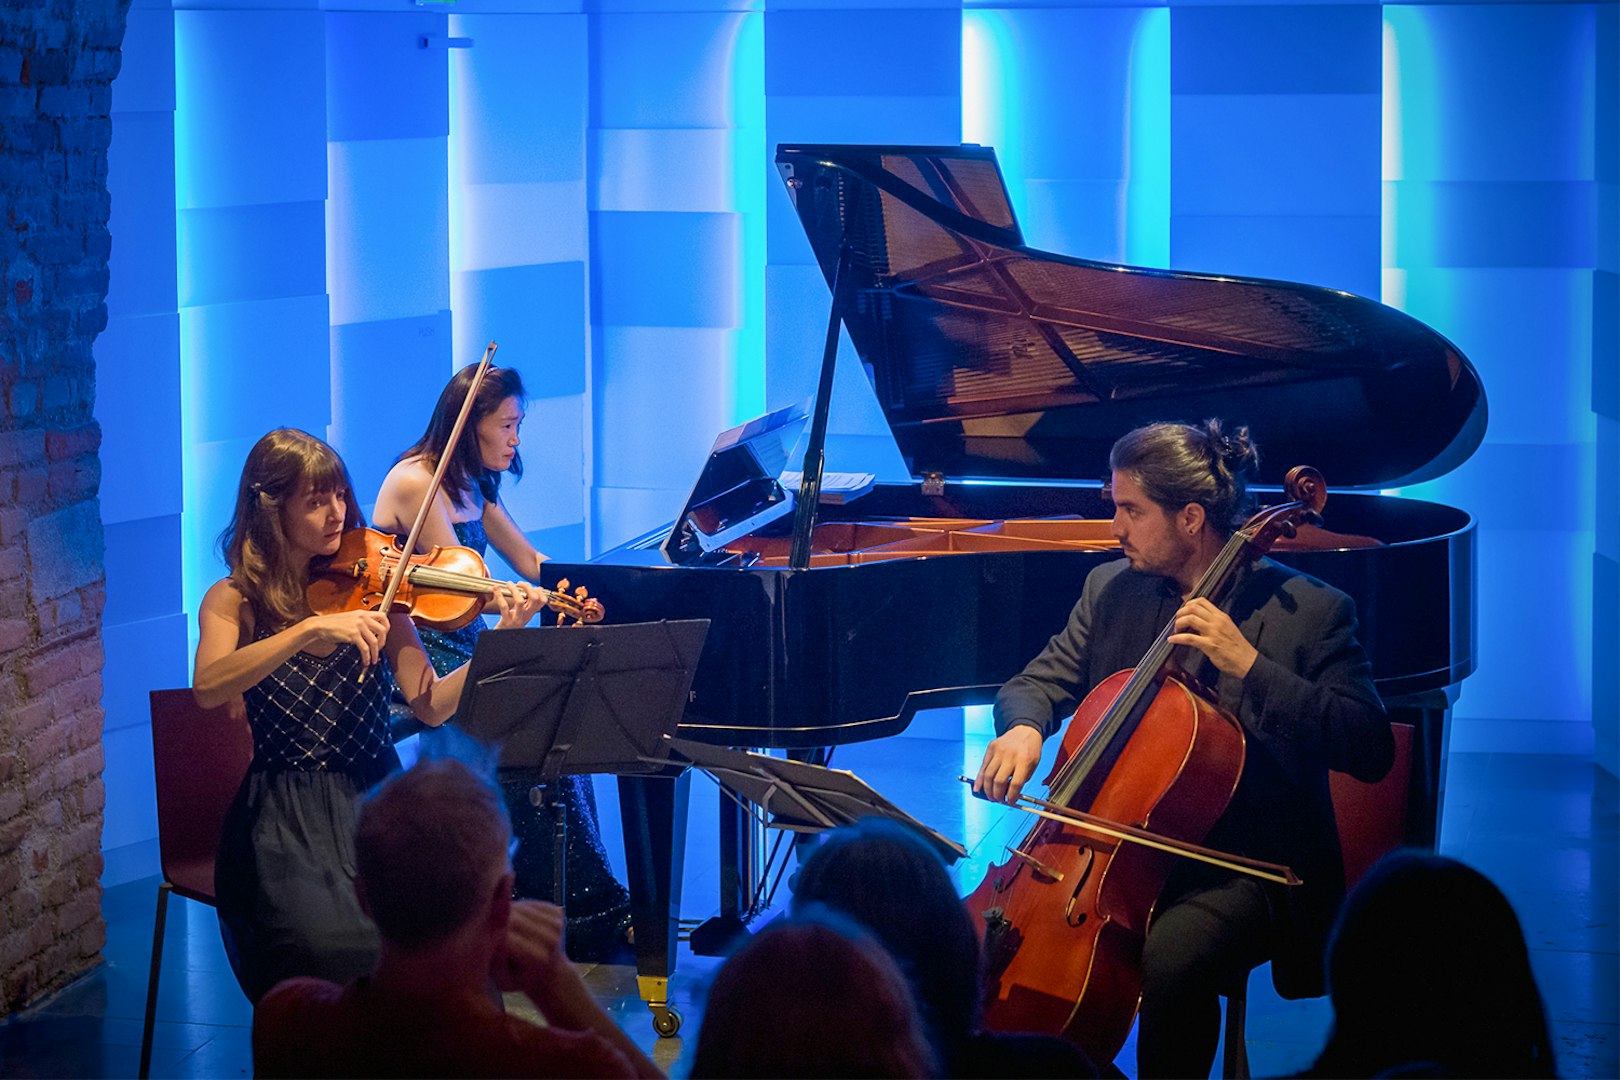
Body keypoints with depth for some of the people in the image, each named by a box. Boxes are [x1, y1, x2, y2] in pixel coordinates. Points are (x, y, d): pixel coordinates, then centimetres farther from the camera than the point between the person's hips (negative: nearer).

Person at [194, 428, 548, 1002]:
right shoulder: (234, 600, 3)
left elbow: (431, 705, -3)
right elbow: (208, 687, -19)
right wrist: (312, 629, -27)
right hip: (285, 821, -2)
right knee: (332, 944, -30)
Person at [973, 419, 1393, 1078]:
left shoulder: (1309, 612, -8)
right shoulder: (1111, 589, 9)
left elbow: (1371, 749, -16)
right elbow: (1040, 680, 14)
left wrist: (1249, 666, -24)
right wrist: (1023, 727, -12)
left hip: (1245, 870, -5)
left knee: (1168, 964, -35)